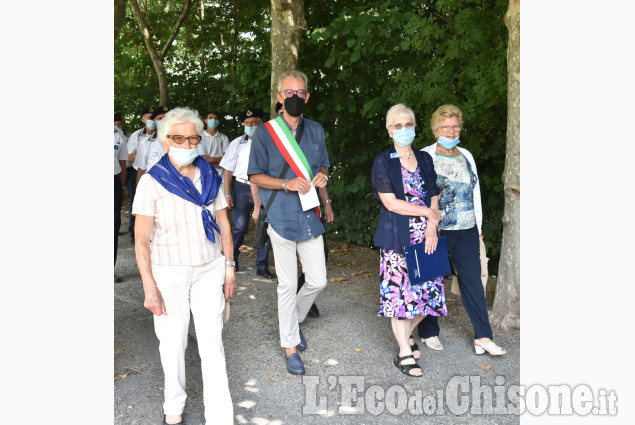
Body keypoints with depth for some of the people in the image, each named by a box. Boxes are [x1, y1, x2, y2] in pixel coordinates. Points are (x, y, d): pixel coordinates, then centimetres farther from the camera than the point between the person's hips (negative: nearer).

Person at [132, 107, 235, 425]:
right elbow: (141, 240, -10)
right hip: (169, 273, -2)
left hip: (209, 270, 3)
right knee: (173, 342, 10)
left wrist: (229, 268, 7)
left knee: (213, 343, 3)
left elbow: (224, 227, 9)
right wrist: (150, 288, -13)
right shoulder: (152, 181, -9)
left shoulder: (210, 177, 2)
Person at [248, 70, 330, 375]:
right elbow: (255, 176, -1)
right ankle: (290, 345, 18)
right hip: (282, 218, -4)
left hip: (310, 216, 4)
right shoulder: (265, 133, -2)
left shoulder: (316, 131, 11)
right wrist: (287, 184, -17)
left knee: (318, 281, 8)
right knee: (288, 285, 2)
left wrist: (322, 176, -4)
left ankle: (294, 318, 36)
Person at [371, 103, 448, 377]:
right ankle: (404, 353, 13)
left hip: (425, 237, 5)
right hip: (397, 238, -5)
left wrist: (432, 227, -5)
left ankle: (407, 334, 32)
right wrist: (427, 212, -8)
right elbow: (390, 202, -11)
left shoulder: (424, 159, 13)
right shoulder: (383, 162, -3)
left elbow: (434, 198, 10)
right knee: (400, 292, -2)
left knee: (428, 291, 5)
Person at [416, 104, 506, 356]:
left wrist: (478, 228, 14)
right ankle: (429, 333, 22)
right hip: (436, 231, -4)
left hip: (466, 231, 5)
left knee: (473, 280, 4)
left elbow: (475, 192, 16)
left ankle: (483, 337, 12)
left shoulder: (466, 156, 12)